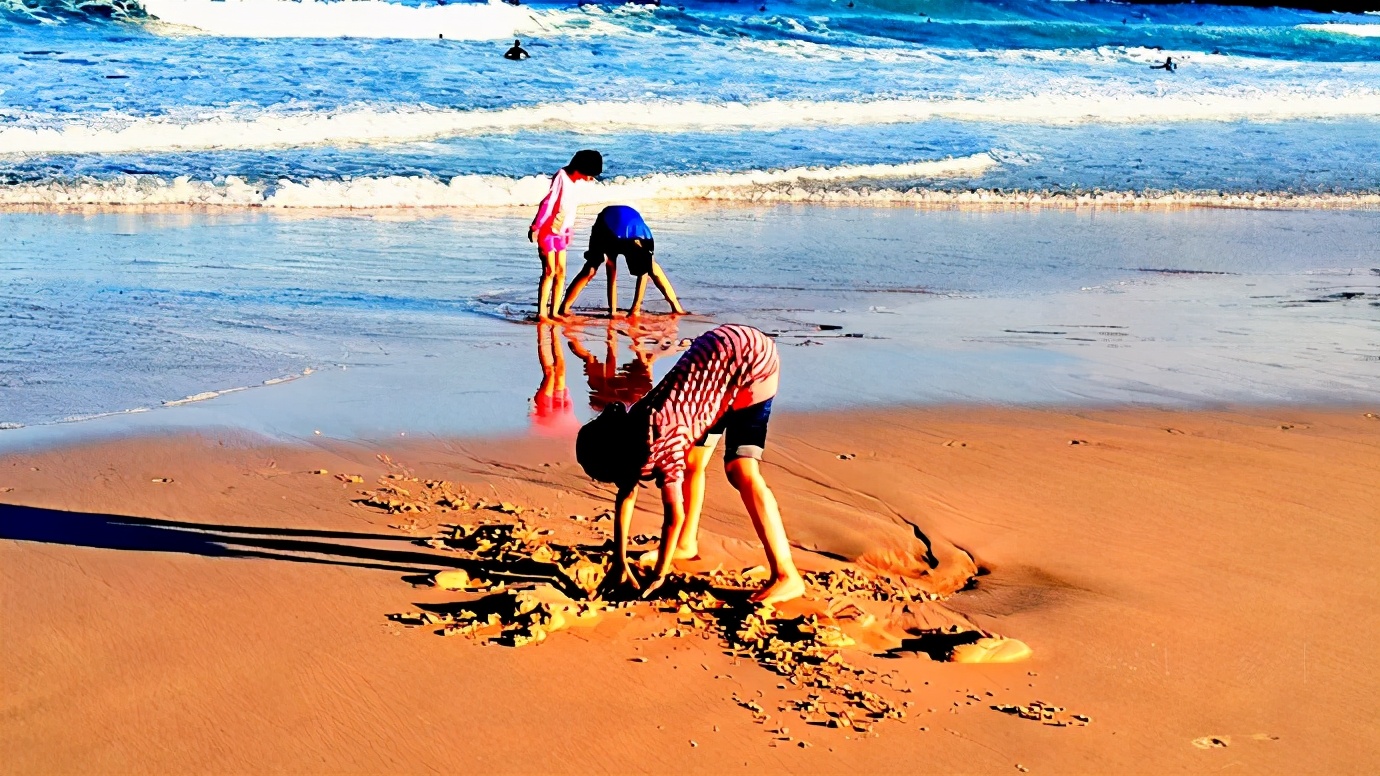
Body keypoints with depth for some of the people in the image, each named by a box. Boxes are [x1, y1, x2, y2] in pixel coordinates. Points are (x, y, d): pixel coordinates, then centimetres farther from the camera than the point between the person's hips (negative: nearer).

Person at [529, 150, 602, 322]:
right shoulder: (561, 177, -16)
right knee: (549, 271, -9)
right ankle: (541, 313, -5)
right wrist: (536, 227, -23)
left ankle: (554, 312, 10)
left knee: (561, 272, 6)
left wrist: (569, 230, 13)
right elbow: (547, 203, -20)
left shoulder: (571, 180, 8)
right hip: (547, 231, -8)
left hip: (560, 233, 8)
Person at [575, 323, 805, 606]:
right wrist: (620, 562, 6)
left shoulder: (663, 437, -26)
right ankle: (688, 544, 31)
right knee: (692, 462, 11)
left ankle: (787, 577, -21)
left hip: (751, 360, -9)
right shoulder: (631, 428, -2)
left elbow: (674, 514, -21)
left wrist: (658, 576, -11)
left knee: (741, 470, -18)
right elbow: (625, 496, 7)